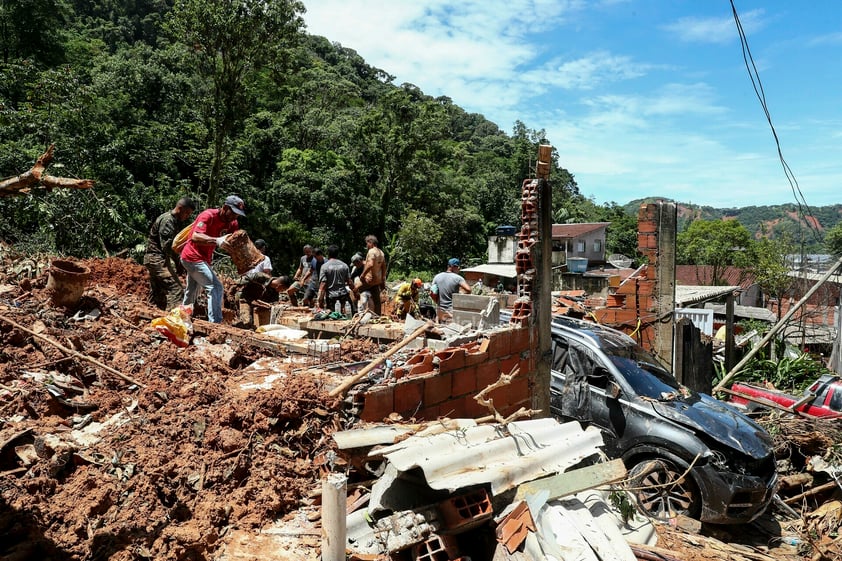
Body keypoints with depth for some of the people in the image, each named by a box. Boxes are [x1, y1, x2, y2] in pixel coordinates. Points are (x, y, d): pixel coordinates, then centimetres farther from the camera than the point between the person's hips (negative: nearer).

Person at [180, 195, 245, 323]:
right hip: (193, 257, -9)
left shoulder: (232, 223, 1)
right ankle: (215, 323, -23)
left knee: (191, 292, 23)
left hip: (203, 259, 9)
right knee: (216, 287, -20)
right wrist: (217, 240, -48)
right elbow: (195, 237, -34)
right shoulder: (208, 215, -22)